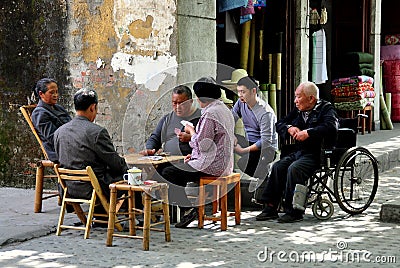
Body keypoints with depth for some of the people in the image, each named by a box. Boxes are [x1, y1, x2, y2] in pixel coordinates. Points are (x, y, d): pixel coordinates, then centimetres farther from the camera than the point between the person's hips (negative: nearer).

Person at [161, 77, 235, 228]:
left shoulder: (210, 114, -17)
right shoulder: (225, 110, 15)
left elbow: (202, 145, -20)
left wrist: (191, 131, -2)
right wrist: (194, 155, 17)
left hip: (211, 167, -11)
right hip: (223, 164, 11)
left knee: (167, 173, -7)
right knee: (179, 167, 21)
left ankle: (189, 209, -7)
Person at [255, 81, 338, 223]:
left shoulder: (326, 108, -2)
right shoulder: (298, 110, 18)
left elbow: (331, 127, -22)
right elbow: (279, 124, 24)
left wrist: (308, 133, -24)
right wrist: (289, 128, 1)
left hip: (317, 154, -7)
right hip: (299, 152, 7)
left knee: (294, 168, -29)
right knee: (278, 166, -14)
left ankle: (294, 211, -23)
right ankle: (271, 207, -12)